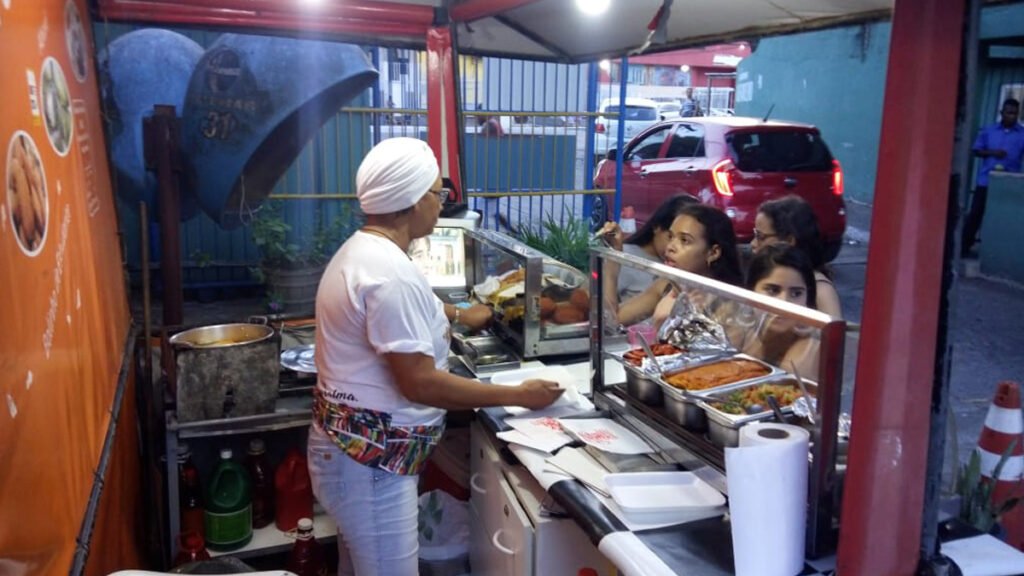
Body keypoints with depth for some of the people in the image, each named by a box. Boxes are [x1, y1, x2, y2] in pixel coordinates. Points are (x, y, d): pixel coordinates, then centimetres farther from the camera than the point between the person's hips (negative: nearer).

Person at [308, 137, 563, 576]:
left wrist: (458, 316, 38)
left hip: (357, 448, 11)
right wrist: (520, 396, -18)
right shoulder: (389, 272, -25)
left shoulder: (363, 249, 8)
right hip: (370, 459, -11)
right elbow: (420, 384, -26)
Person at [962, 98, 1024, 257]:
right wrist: (991, 152, -11)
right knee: (975, 213, 1)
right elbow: (976, 150, 8)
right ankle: (964, 247, 8)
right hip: (986, 180, 0)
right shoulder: (988, 130, 7)